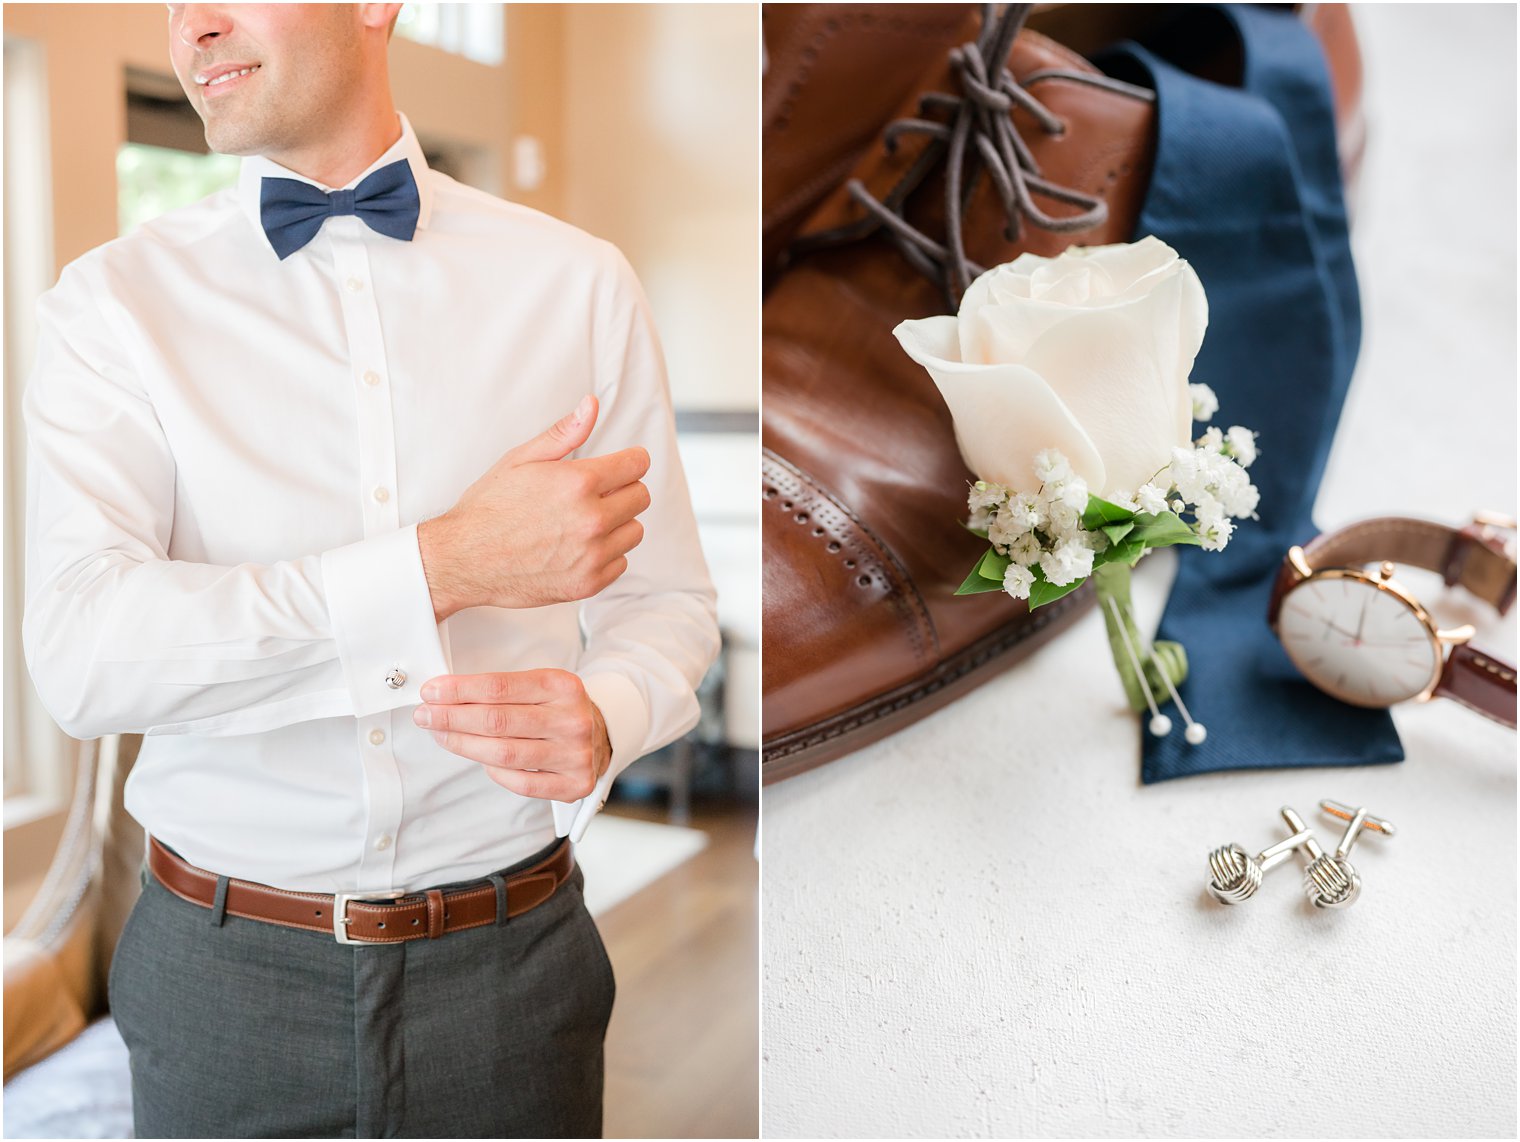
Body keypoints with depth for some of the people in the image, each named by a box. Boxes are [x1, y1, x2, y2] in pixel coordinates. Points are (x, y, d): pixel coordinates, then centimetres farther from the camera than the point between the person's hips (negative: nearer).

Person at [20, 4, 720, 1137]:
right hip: (226, 970, 0)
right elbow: (80, 657, -17)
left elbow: (664, 603, 2)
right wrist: (446, 565, -26)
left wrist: (599, 721, -21)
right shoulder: (114, 300, -4)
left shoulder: (579, 281, -1)